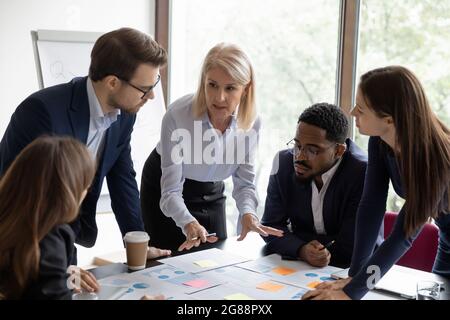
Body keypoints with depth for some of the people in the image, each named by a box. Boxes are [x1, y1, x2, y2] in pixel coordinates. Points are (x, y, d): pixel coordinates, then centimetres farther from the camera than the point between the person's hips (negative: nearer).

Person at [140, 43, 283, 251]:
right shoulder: (178, 115, -32)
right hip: (163, 189, -3)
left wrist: (248, 214, -32)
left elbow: (244, 181, -12)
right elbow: (171, 190, -31)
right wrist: (189, 224, -49)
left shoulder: (250, 122, -20)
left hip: (211, 191, 4)